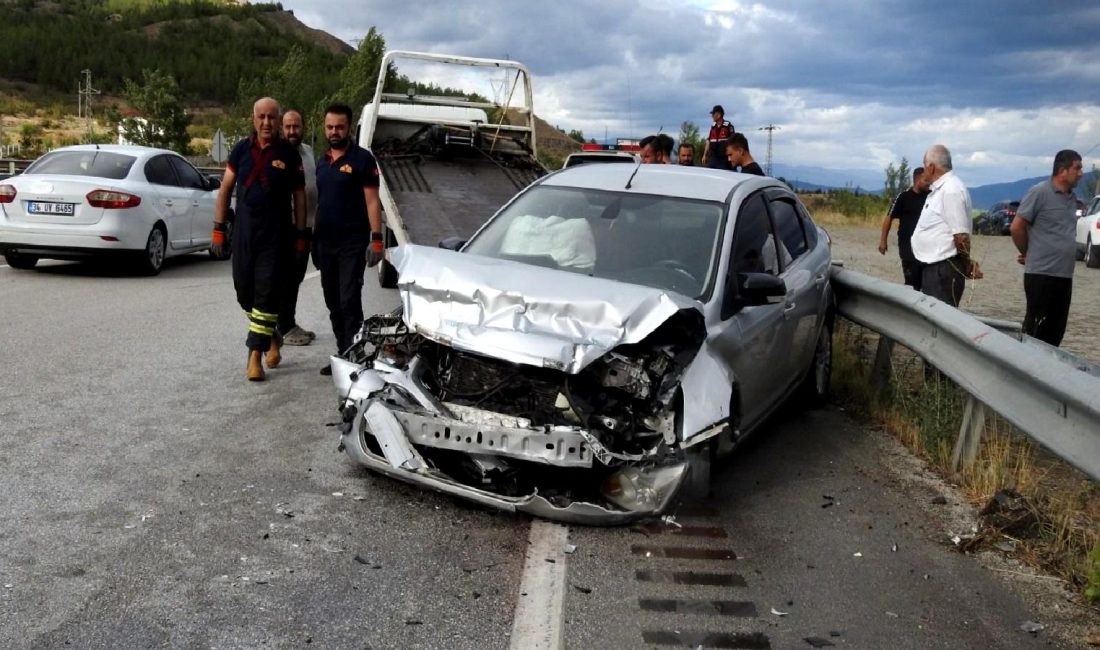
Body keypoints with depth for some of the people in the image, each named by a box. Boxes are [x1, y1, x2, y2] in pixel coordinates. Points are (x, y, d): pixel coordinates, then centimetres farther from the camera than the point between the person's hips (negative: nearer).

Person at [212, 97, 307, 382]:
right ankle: (271, 337, 31)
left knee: (266, 294, -6)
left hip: (276, 235, -3)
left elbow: (299, 196, 3)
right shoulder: (241, 149, 6)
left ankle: (255, 354, -3)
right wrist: (218, 228, 5)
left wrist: (301, 235, 0)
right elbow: (226, 188, 9)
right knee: (244, 292, 9)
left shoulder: (289, 154, -1)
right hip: (243, 232, 3)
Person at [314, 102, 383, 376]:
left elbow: (372, 201, -9)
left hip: (352, 243, -7)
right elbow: (320, 201, 18)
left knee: (349, 302, -9)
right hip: (325, 242, 7)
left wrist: (376, 239, -17)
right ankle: (342, 353, 20)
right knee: (333, 303, 11)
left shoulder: (362, 159, -5)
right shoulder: (322, 161, 15)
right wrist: (314, 239, 15)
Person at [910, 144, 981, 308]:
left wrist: (966, 266, -8)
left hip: (944, 268, -10)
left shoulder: (951, 190, -16)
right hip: (932, 265, 10)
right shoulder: (939, 189, 15)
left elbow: (961, 235, -19)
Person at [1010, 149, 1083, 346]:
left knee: (1056, 331, 10)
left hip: (1064, 275, 7)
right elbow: (1016, 227, -9)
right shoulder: (1040, 193, -9)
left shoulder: (1072, 199, 13)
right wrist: (1028, 254, 4)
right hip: (1041, 273, -7)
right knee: (1036, 331, -2)